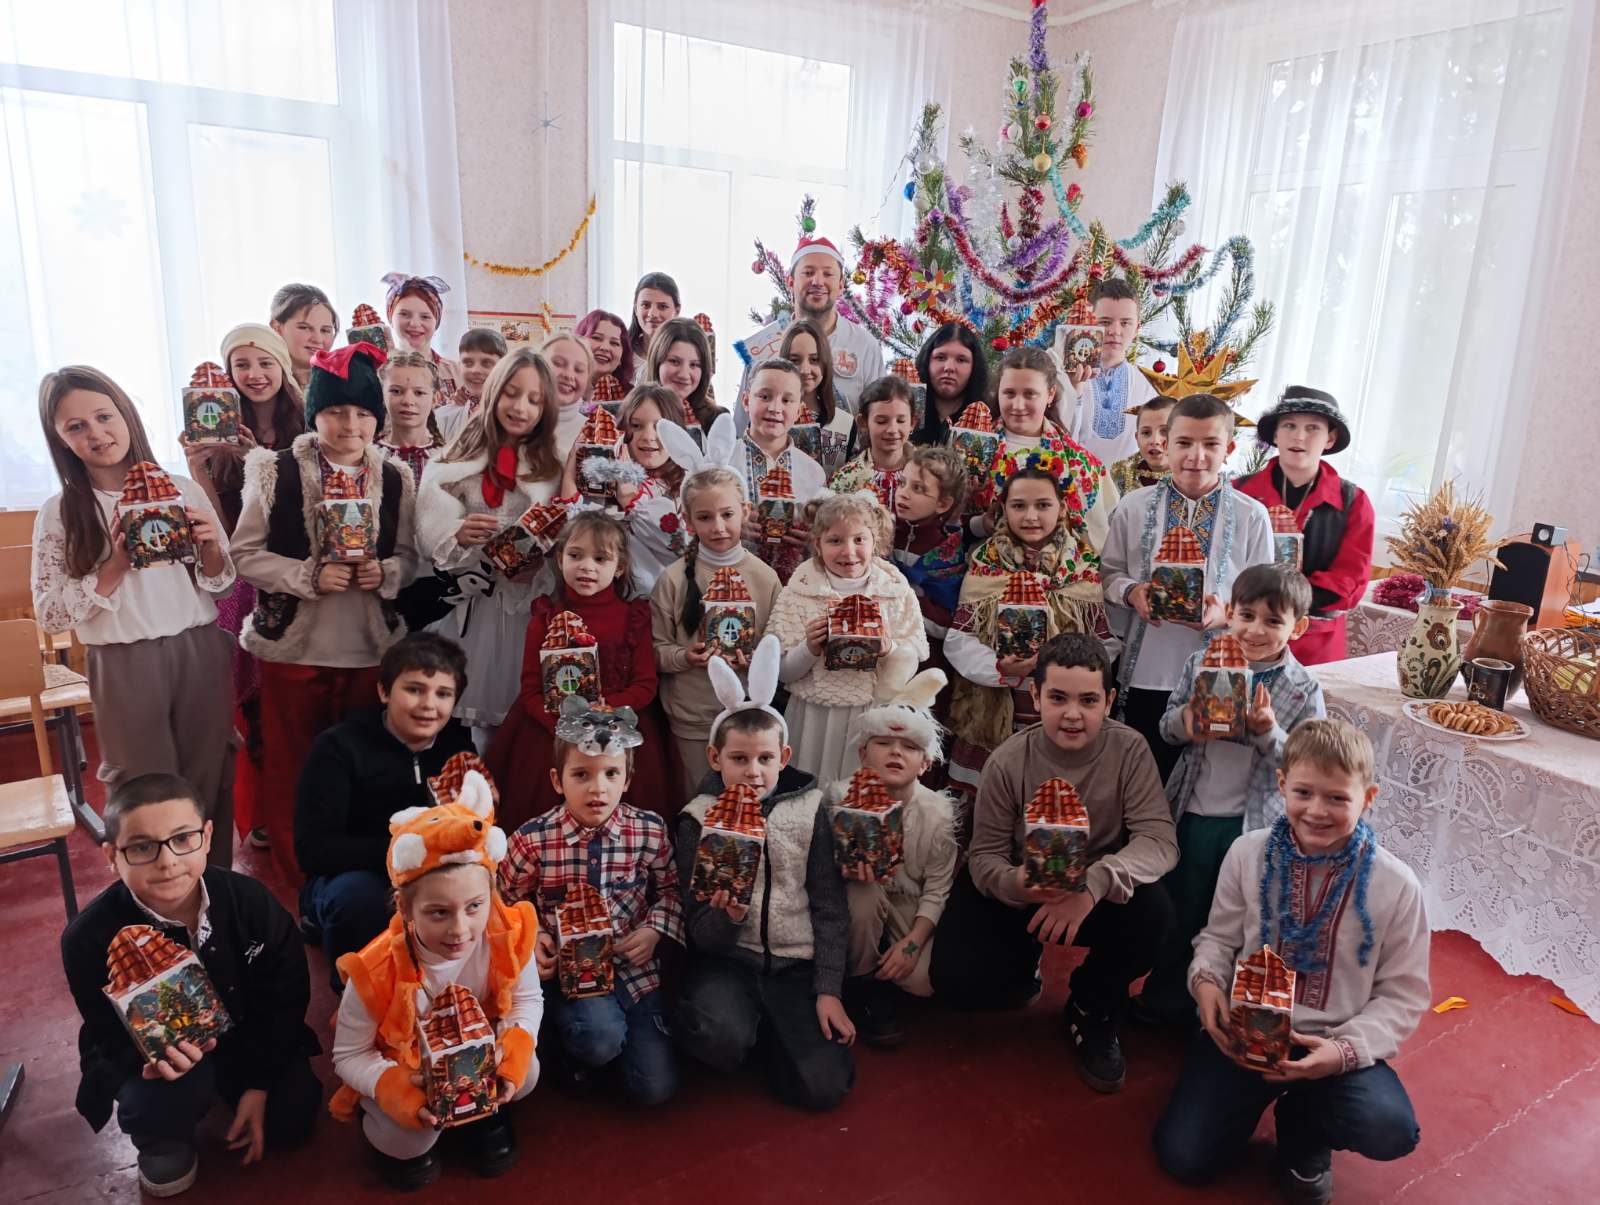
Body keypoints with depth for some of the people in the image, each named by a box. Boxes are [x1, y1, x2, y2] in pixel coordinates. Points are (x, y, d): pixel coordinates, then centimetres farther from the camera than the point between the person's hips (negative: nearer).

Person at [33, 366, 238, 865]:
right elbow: (49, 614, -4)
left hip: (201, 653, 2)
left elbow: (220, 581, 8)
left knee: (211, 787, 11)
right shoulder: (59, 514, -2)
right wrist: (115, 568, -16)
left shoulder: (182, 489, 2)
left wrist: (210, 547, -12)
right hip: (125, 667, -1)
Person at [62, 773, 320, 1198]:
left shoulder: (248, 900, -22)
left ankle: (226, 1089, 26)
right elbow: (112, 1034, -18)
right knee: (160, 1099, -33)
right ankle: (164, 1144, 6)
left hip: (242, 1034, 3)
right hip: (142, 1051, -2)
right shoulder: (90, 938, -25)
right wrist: (156, 1055, -41)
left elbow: (286, 993, -11)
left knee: (292, 1116, -7)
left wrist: (259, 1082, -13)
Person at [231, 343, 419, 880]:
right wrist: (309, 576, -19)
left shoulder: (396, 479, 2)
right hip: (292, 646, -2)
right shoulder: (277, 471, -5)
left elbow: (409, 556, 9)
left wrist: (386, 572, -12)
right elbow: (246, 553, -5)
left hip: (370, 648, 2)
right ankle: (295, 873, 30)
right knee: (289, 766, 11)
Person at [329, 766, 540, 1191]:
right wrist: (395, 1089, -37)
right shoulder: (377, 971, -35)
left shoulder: (509, 936, -29)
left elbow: (528, 999, -10)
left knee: (524, 1074, -24)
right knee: (408, 1132, -25)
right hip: (402, 1067, -1)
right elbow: (348, 1056, -19)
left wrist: (512, 1049, -30)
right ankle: (398, 1141, 16)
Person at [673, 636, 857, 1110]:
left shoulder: (808, 810, 0)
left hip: (796, 963, 2)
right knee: (722, 1042, -33)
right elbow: (700, 933, -4)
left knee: (823, 1086, -14)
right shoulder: (699, 820, -3)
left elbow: (830, 909, 2)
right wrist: (729, 916, -26)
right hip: (727, 959, -2)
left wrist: (829, 991, -5)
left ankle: (770, 1027, 16)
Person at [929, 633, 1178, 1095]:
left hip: (1102, 893, 1)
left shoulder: (1129, 750, -17)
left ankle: (1092, 1013, 1)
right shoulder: (1009, 761, -17)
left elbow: (1159, 839, -24)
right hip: (1018, 892, 0)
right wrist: (1015, 883, -37)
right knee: (957, 980, -21)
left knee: (1153, 911, -31)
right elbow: (985, 854, -12)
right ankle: (1025, 973, 20)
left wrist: (1095, 883, -43)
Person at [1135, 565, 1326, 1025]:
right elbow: (1166, 726, 5)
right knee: (1180, 912, 16)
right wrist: (1182, 723, -17)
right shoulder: (1202, 663, -2)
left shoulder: (1304, 690, -8)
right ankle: (1165, 999, 36)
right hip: (1193, 814, 2)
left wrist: (1269, 733, -25)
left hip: (1254, 823, -2)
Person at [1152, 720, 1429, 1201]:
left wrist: (1345, 1050, -19)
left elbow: (1402, 995, -3)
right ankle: (1263, 1093, 22)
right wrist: (1207, 981, -16)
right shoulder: (1248, 853, -7)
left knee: (1391, 1132, -30)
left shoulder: (1396, 886, -11)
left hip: (1336, 1044, 0)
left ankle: (1305, 1127, 8)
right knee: (1183, 1155, -10)